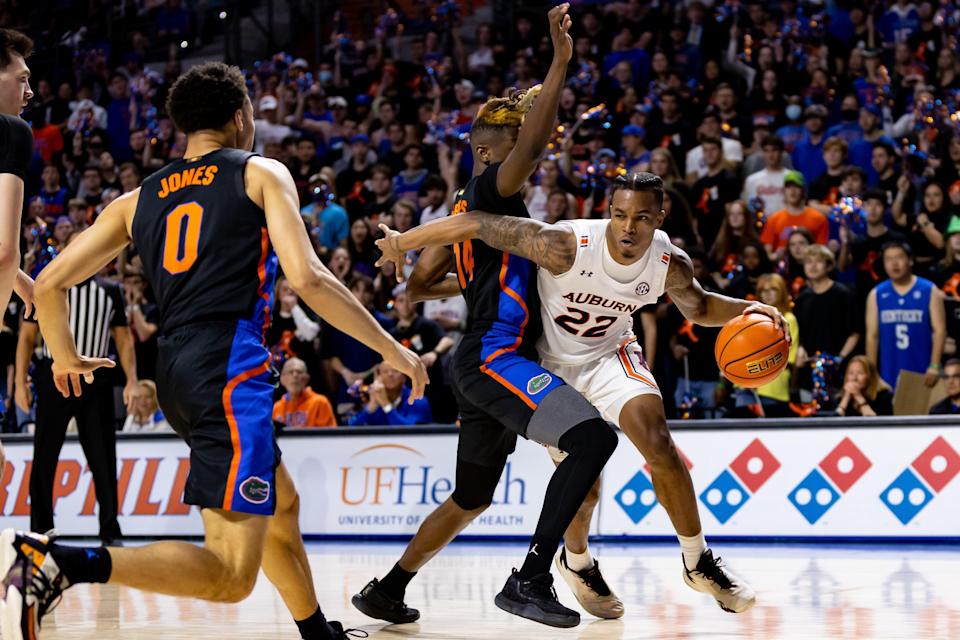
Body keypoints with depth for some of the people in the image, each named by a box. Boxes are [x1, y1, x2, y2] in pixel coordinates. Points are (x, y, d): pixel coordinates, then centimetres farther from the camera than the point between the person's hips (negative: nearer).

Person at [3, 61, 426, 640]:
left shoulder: (140, 199, 18)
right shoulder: (262, 174, 5)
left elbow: (51, 283, 15)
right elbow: (309, 279, -8)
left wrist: (67, 359, 34)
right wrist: (393, 350, 1)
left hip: (176, 374, 8)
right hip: (230, 367, -8)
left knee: (282, 505, 30)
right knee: (231, 575, -15)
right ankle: (51, 562, -29)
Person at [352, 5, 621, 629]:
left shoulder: (469, 210, 20)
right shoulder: (489, 190, -5)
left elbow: (418, 283, 26)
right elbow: (531, 146, -26)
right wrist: (561, 62, -30)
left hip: (485, 364, 10)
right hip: (496, 357, -10)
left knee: (471, 500, 21)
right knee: (595, 437, -25)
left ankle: (387, 589, 31)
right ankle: (530, 579, -29)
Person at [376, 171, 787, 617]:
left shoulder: (671, 265, -18)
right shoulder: (567, 246, -33)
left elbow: (699, 308, 5)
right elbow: (475, 224, -29)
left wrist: (747, 310, -15)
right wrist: (400, 242, -21)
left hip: (609, 354, 3)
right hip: (549, 364, -2)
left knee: (656, 438, -23)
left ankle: (698, 563, -7)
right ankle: (576, 563, 31)